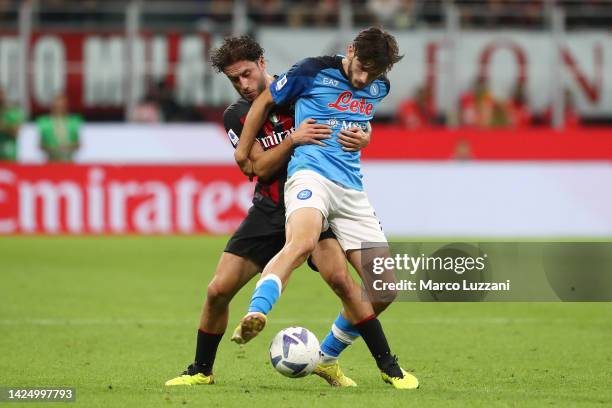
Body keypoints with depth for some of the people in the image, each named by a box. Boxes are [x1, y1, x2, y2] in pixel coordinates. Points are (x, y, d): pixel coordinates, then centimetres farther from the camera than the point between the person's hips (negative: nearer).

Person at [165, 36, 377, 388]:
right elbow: (260, 168, -9)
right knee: (218, 290, -2)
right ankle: (202, 371, 18)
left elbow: (358, 126, -1)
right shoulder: (236, 117, 2)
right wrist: (293, 139, -27)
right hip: (269, 211, 3)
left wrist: (361, 138, -26)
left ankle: (329, 360, -9)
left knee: (339, 277, -28)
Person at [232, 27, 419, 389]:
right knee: (303, 241, -40)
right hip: (311, 173, -7)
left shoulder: (380, 87, 14)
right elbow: (266, 101, 11)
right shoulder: (314, 71, -3)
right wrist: (243, 152, 18)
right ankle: (255, 316, -56)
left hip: (352, 188, 7)